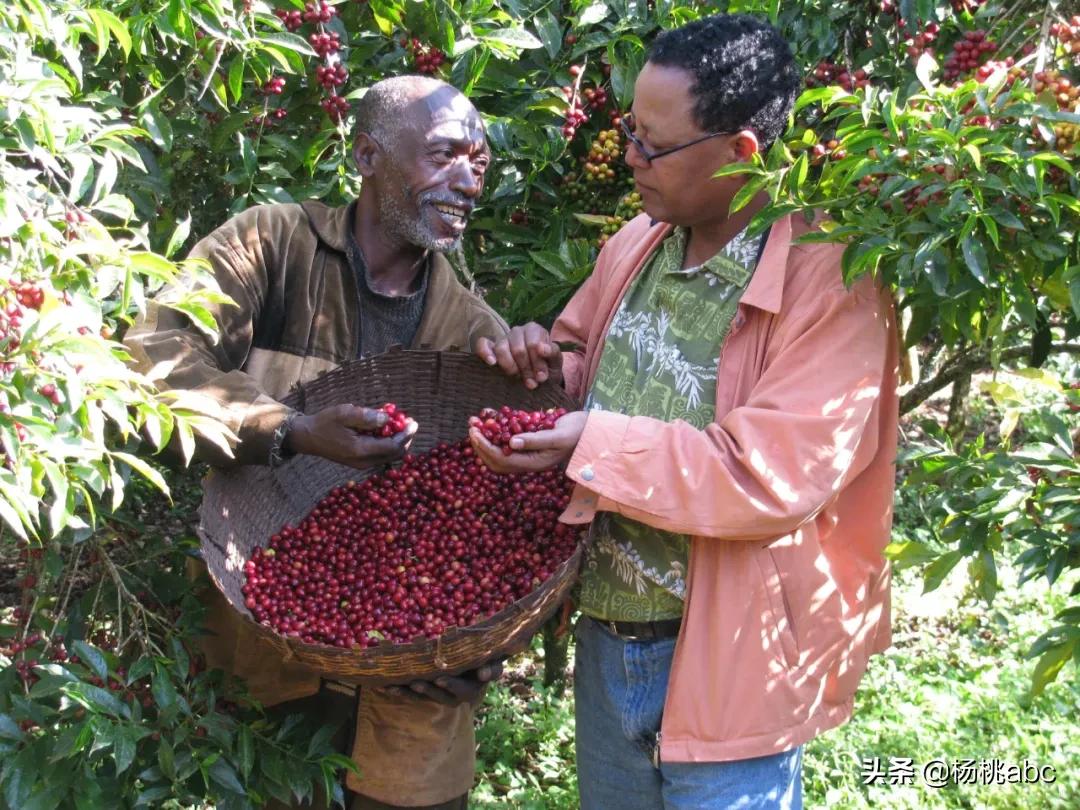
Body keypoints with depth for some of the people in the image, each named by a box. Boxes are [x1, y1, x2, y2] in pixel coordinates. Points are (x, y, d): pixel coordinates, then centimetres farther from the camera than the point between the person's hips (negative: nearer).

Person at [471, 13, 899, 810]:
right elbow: (587, 348, 19)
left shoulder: (829, 281, -20)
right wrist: (550, 361, -4)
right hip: (607, 642, 7)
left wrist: (596, 445, -27)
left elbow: (773, 477, -27)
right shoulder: (637, 243, 2)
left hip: (727, 666, -7)